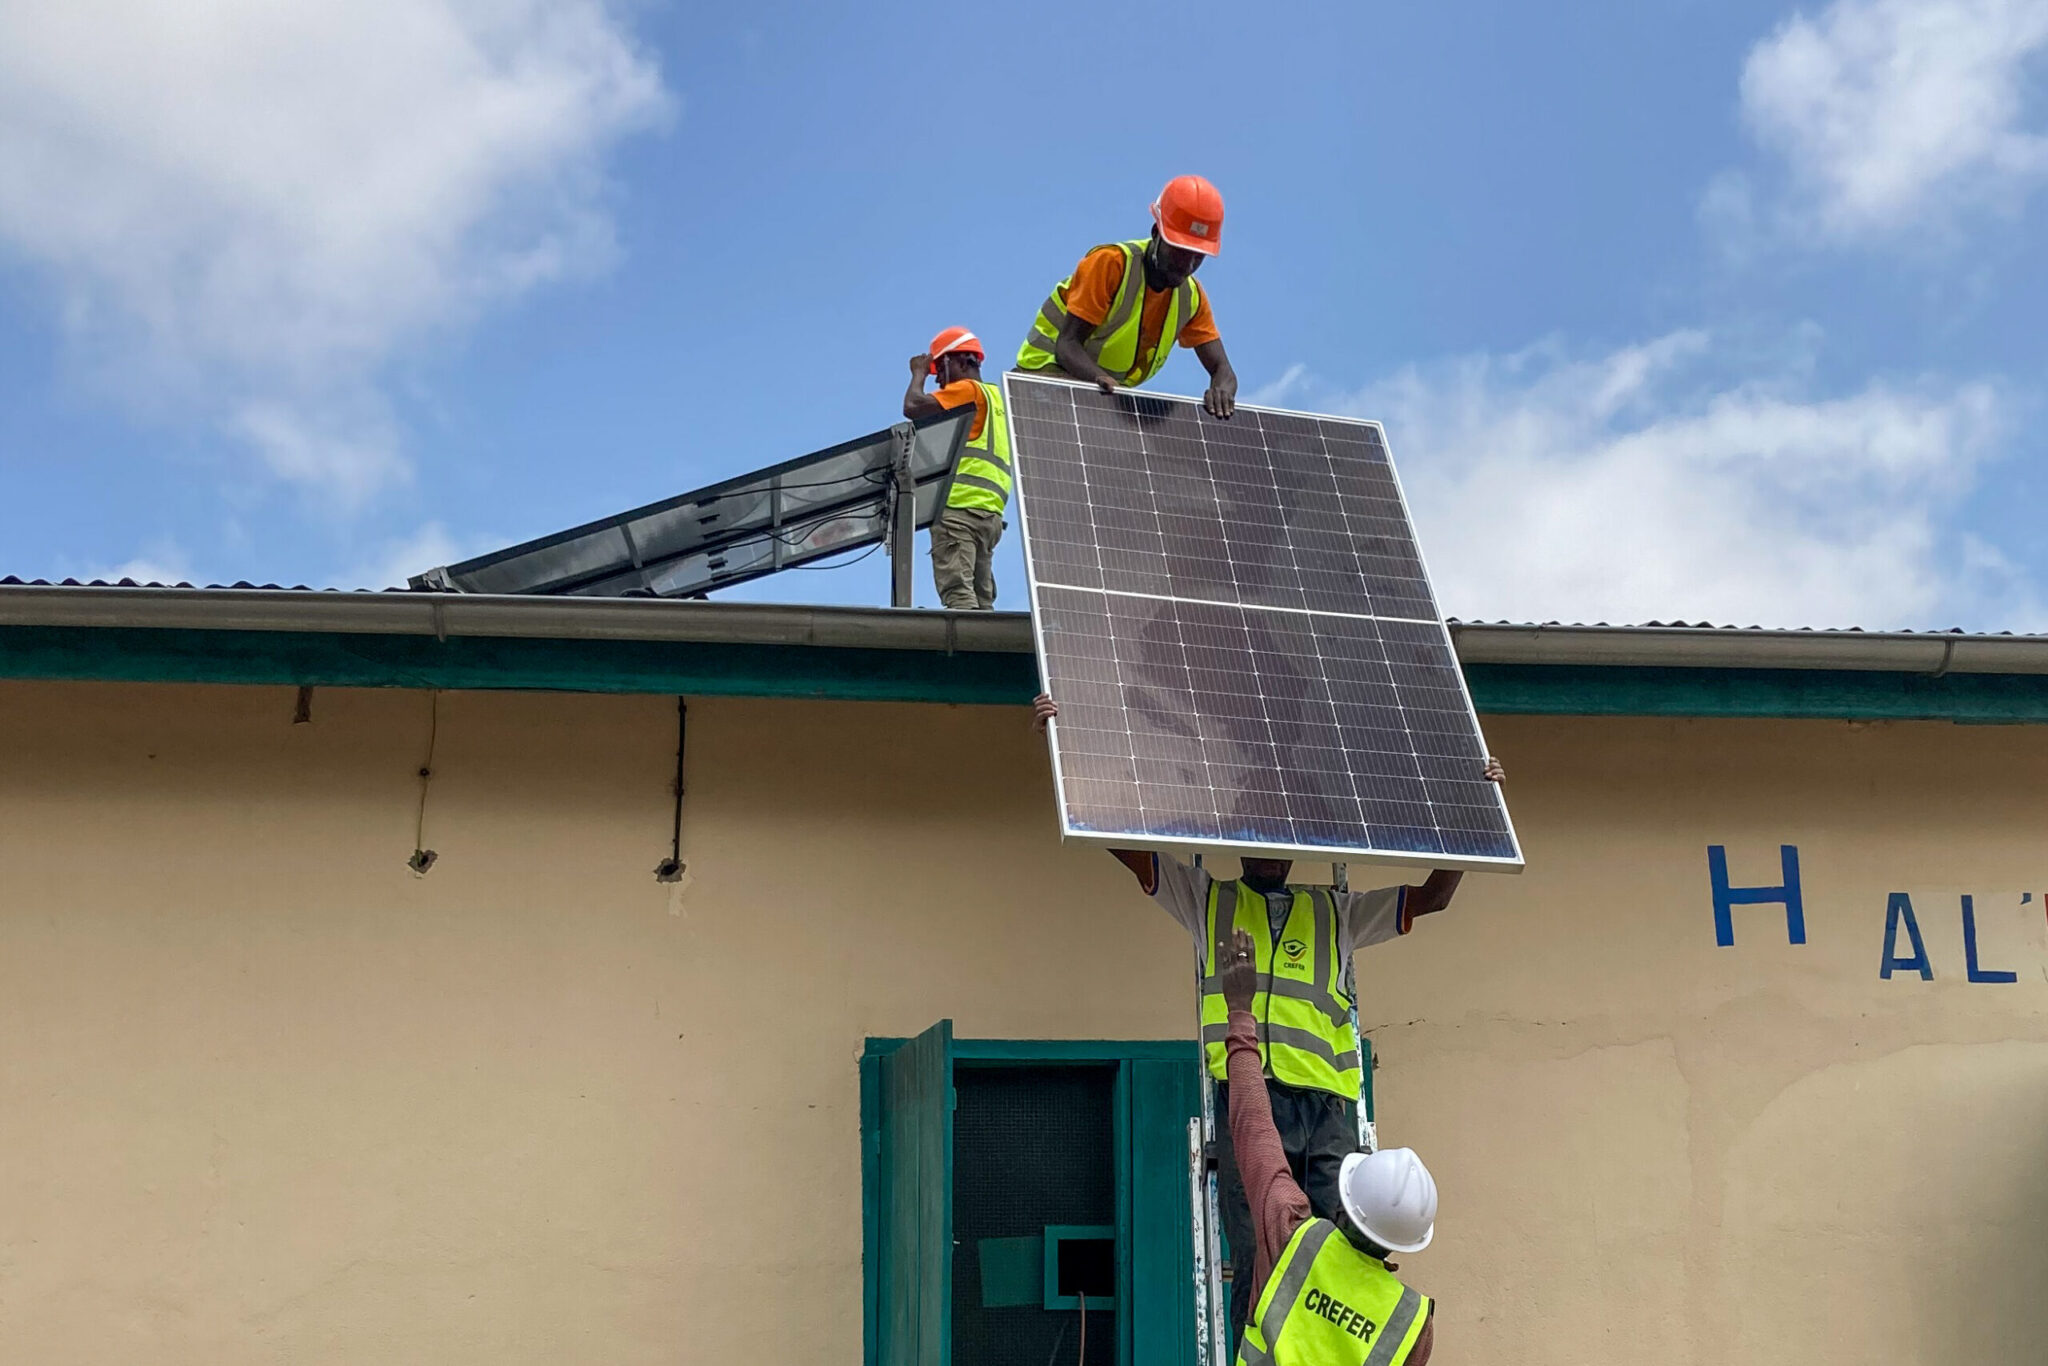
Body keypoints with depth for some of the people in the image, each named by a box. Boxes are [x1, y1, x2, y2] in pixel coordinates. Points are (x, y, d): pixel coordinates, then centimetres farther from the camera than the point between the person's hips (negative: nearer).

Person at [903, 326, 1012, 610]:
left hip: (960, 508, -9)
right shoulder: (995, 397, 27)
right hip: (989, 513, 9)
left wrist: (919, 373, 9)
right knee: (981, 598, 3)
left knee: (957, 592, -20)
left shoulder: (968, 389, 1)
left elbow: (913, 407, -9)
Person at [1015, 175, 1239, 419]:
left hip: (1111, 396, 7)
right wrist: (1099, 378, -47)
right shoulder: (1112, 263, -19)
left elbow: (1222, 370, -1)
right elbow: (1067, 343, -24)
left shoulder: (1192, 298, 0)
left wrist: (1221, 389, -29)